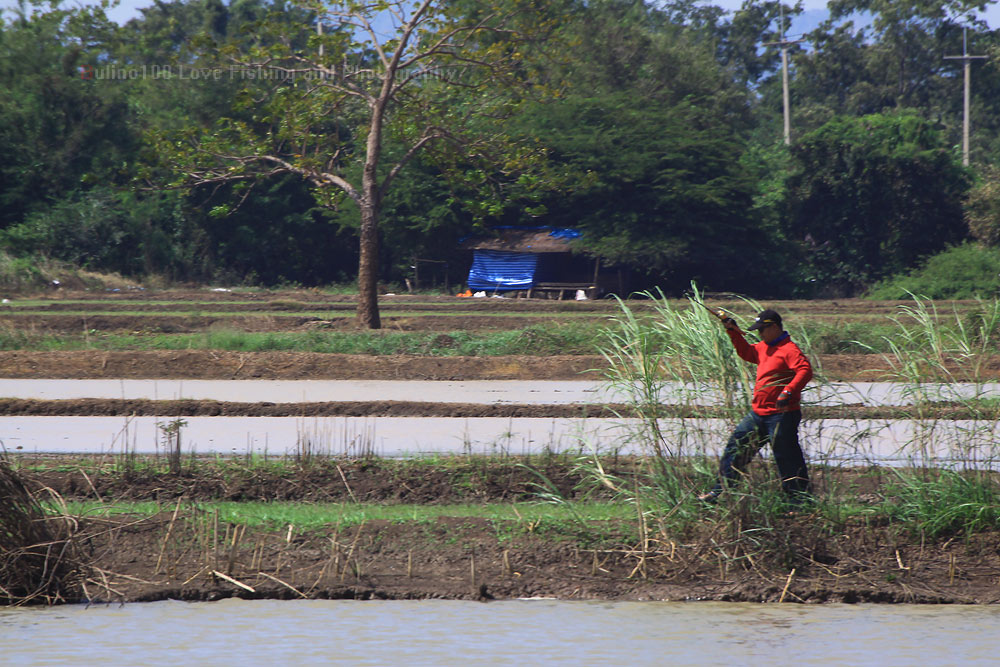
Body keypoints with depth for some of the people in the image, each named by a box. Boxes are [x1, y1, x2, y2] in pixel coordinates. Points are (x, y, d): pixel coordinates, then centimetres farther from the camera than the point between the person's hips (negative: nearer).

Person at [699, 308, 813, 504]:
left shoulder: (789, 349, -14)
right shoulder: (764, 348, 15)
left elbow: (805, 370, -27)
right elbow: (746, 352, 32)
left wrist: (789, 391, -40)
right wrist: (734, 332, 20)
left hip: (781, 415, -10)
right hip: (758, 414, 10)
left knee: (786, 457, -6)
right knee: (736, 445, 13)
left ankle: (801, 500, 1)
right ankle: (719, 491, 20)